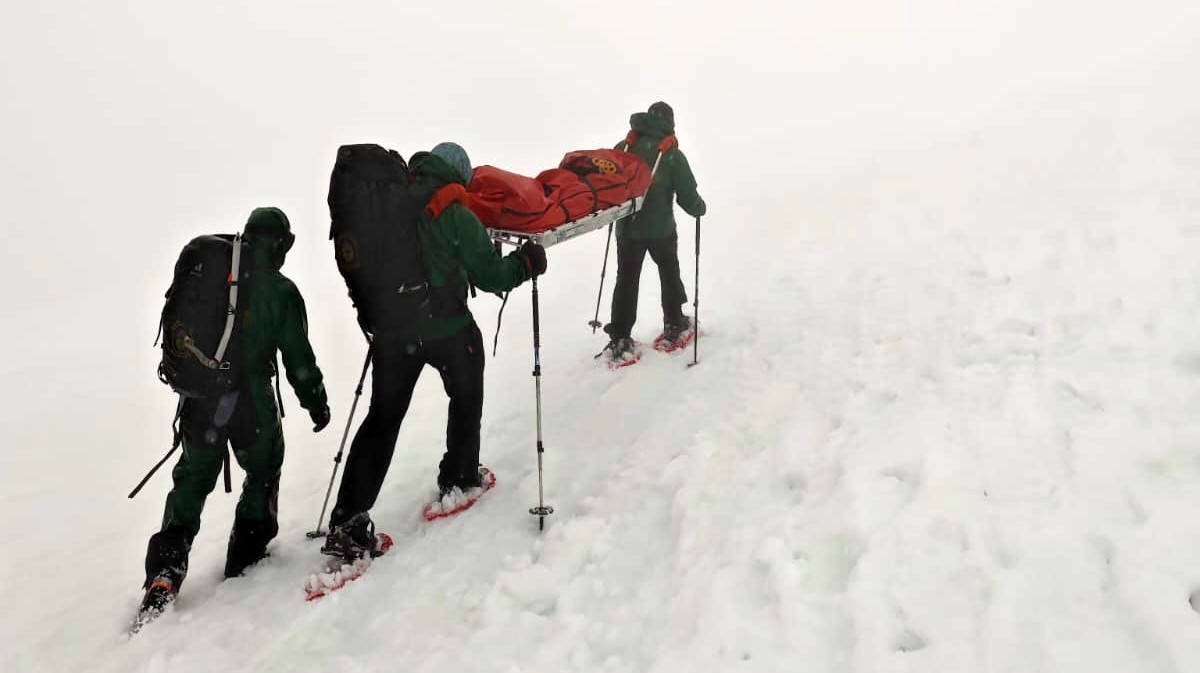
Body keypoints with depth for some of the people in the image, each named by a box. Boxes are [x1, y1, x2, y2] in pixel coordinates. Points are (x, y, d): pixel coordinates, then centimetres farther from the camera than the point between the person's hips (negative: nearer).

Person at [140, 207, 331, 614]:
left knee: (193, 478, 18)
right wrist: (317, 403, 7)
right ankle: (247, 553, 22)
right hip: (251, 400, -4)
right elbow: (298, 357, -5)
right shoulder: (280, 291, -7)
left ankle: (165, 569, 10)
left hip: (199, 397, 4)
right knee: (263, 470, 21)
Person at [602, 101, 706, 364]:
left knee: (626, 280, 7)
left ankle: (619, 340, 4)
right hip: (661, 228, -2)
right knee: (669, 274, 21)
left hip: (626, 227, 2)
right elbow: (687, 196, -9)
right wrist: (700, 208, 12)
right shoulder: (673, 154, -9)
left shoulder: (622, 147, -2)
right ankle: (674, 325, 30)